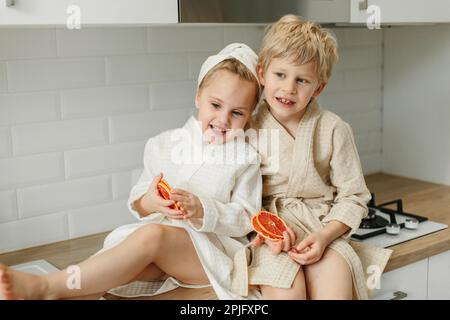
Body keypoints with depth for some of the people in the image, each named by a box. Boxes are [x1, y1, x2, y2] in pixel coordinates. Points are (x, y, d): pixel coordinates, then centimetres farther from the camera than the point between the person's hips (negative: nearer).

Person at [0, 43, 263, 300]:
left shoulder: (246, 158, 1)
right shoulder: (162, 145, 9)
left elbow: (245, 220, -3)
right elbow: (137, 200, 10)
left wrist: (201, 211, -21)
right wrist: (147, 203, -16)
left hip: (216, 251, -4)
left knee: (152, 235, -34)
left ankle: (45, 286, -37)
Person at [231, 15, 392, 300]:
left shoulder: (334, 129, -1)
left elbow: (353, 197, 2)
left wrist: (325, 236, -13)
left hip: (323, 226, 1)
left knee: (334, 284, -26)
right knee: (285, 289, -27)